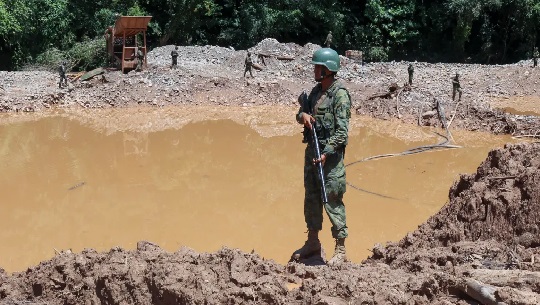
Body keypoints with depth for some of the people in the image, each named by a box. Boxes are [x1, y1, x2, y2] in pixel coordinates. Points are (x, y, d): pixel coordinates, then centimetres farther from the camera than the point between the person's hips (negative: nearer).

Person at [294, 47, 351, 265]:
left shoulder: (339, 94, -13)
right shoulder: (317, 91, 11)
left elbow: (342, 131, -18)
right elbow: (302, 111, 20)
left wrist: (326, 153, -25)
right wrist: (303, 115, -4)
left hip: (330, 154, -8)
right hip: (312, 150, 8)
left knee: (332, 201, -5)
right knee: (311, 198, 15)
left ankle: (340, 250, 3)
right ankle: (313, 243, 28)